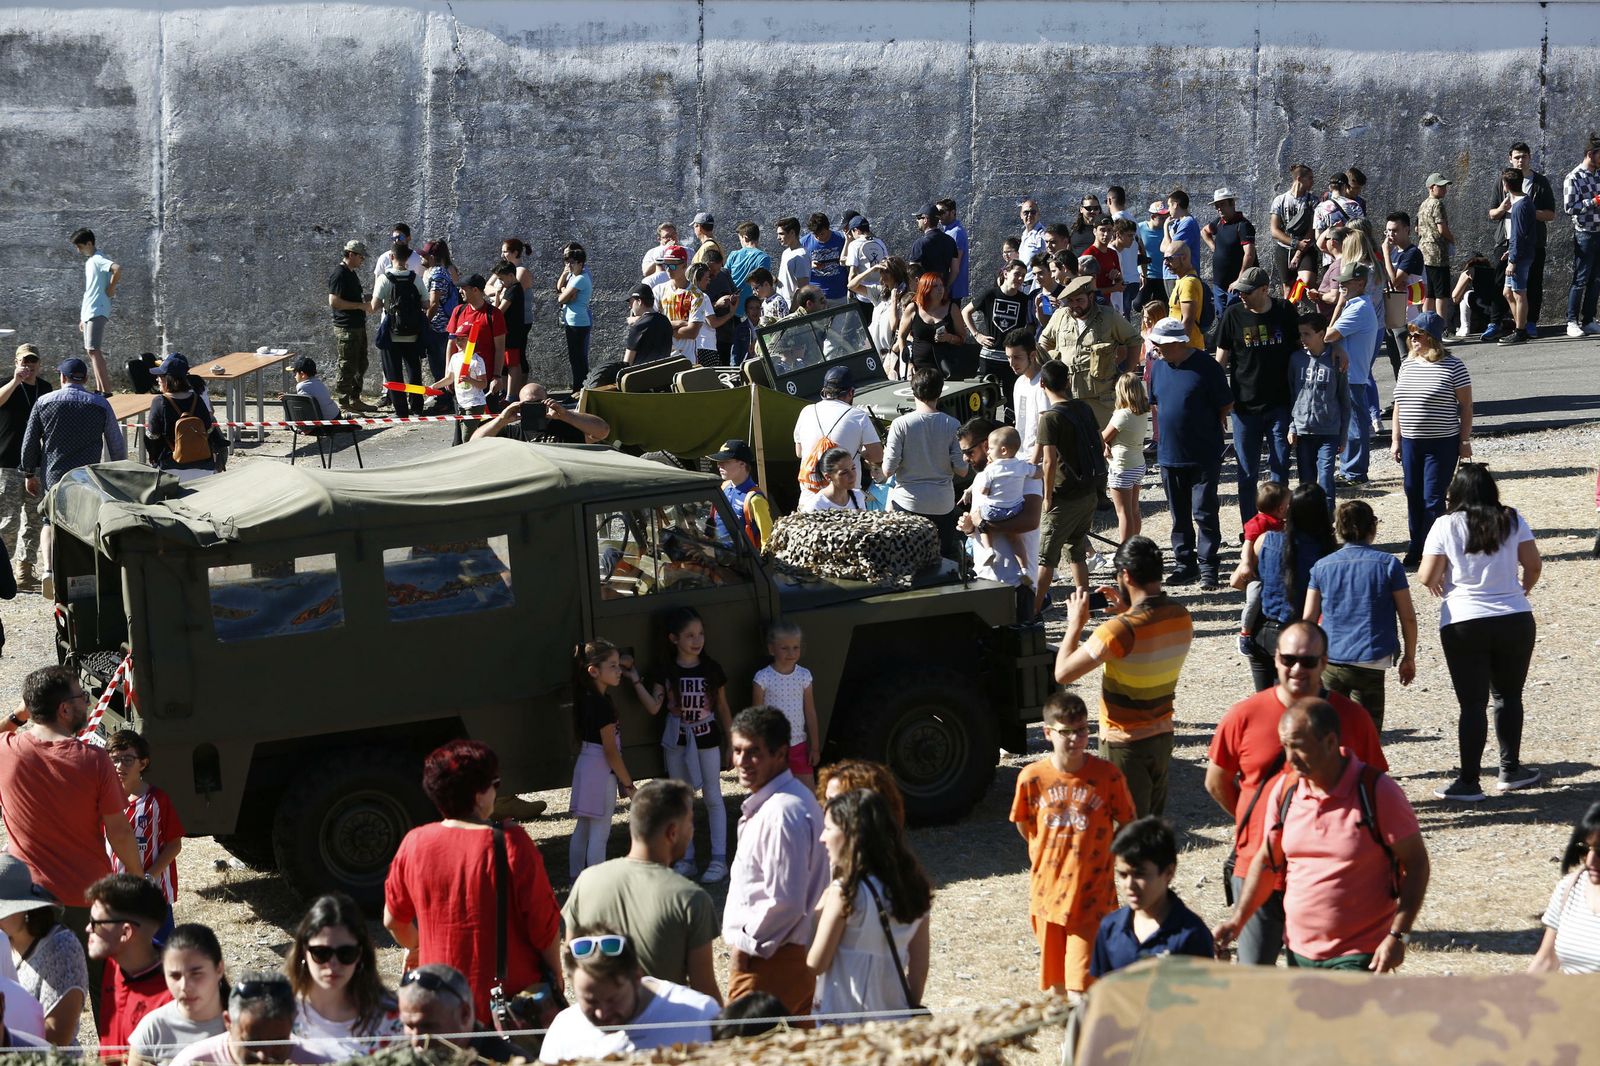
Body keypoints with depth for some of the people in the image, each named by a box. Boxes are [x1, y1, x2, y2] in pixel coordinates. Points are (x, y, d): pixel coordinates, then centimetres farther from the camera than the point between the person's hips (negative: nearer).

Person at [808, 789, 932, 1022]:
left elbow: (815, 964, -11)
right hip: (896, 1019, 6)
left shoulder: (845, 892, -16)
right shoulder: (913, 886, 4)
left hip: (842, 1015, -6)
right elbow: (919, 965, 9)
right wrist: (911, 1009, 19)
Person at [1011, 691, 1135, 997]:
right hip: (1048, 892, 3)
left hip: (1092, 898, -3)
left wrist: (1100, 853, 3)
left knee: (1081, 986, -9)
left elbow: (1128, 824, 3)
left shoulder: (1107, 775, -10)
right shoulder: (1032, 777, -6)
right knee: (1055, 982, 14)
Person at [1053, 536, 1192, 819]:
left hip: (1124, 744, -7)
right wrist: (1128, 613, 10)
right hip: (1162, 737, 7)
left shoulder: (1121, 630, -26)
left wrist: (1075, 623, -11)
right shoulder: (1181, 617, -4)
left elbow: (1063, 673, -23)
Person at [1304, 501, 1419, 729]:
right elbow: (1408, 617, 1)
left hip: (1330, 661, 2)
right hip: (1371, 663, -2)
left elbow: (1309, 618, 5)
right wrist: (1409, 658, 13)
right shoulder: (1388, 564, -1)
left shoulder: (1321, 567, 5)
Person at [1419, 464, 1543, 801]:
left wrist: (1436, 583, 15)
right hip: (1515, 620, 2)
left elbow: (1427, 577, -8)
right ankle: (1511, 770, 23)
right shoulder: (1512, 521, 1)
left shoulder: (1446, 526, -6)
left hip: (1463, 624, -2)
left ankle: (1469, 781, 1)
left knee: (1472, 703, 1)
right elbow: (1534, 565, 2)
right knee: (1509, 696, 18)